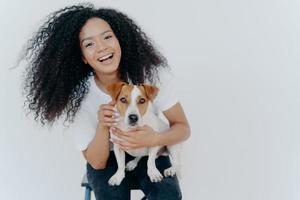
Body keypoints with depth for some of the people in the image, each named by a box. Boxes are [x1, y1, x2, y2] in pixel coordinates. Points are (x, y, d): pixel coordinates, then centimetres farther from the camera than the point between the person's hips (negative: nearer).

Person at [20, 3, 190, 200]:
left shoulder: (152, 73, -18)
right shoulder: (78, 96, -17)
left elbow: (183, 128, -10)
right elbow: (96, 162, -13)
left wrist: (154, 139, -32)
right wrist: (102, 126, -34)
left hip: (150, 155, 1)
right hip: (108, 161, 0)